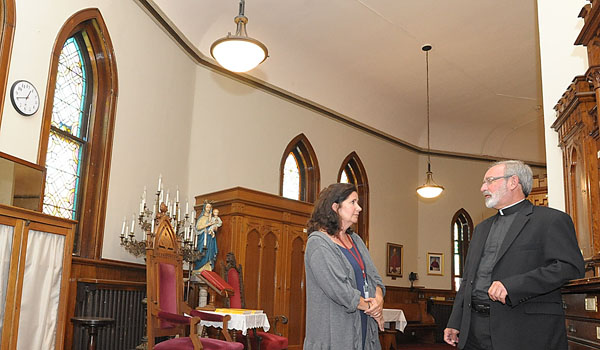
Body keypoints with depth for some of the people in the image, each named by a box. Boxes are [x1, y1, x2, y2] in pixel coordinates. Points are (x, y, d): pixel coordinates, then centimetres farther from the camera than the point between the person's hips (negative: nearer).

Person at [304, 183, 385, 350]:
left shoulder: (355, 240, 14)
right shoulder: (318, 242, -12)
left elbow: (373, 275, 12)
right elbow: (338, 289, -19)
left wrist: (378, 298, -9)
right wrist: (370, 308, -9)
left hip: (363, 327, 7)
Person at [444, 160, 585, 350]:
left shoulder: (551, 220, -1)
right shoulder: (482, 228, 21)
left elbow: (571, 268, -14)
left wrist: (512, 285, -21)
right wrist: (455, 322, 12)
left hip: (526, 333, -6)